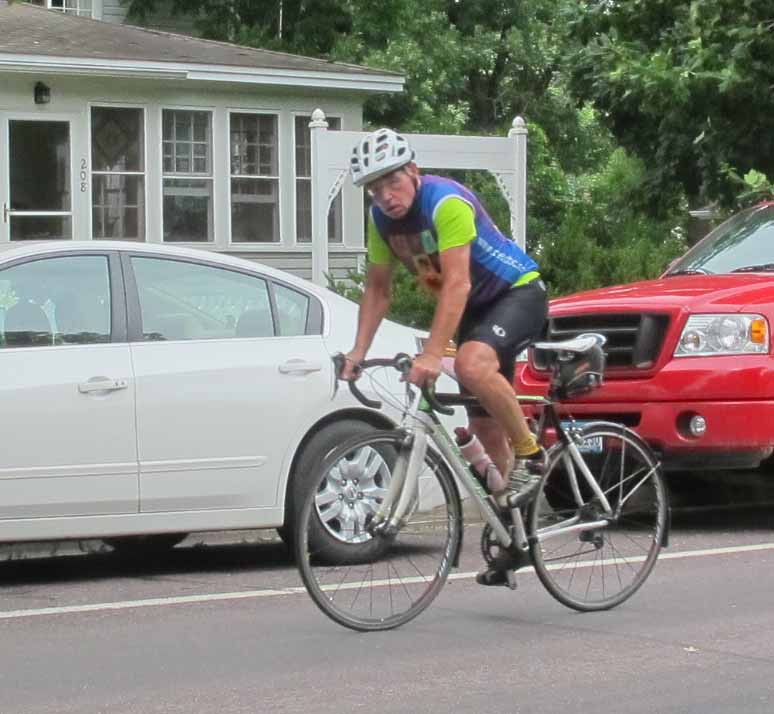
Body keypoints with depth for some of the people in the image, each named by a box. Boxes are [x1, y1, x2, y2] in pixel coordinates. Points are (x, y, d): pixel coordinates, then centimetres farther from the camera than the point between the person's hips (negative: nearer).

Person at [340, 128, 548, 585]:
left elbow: (457, 283, -34)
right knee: (484, 425, 9)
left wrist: (432, 354, -41)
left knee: (473, 364, -37)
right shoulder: (383, 219, -4)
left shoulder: (446, 202, -28)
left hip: (519, 293, -8)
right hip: (477, 308, 8)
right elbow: (378, 290, 4)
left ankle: (530, 454, -17)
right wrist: (359, 352, -7)